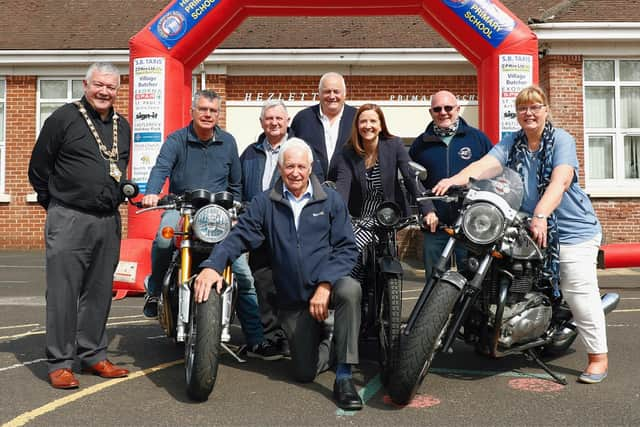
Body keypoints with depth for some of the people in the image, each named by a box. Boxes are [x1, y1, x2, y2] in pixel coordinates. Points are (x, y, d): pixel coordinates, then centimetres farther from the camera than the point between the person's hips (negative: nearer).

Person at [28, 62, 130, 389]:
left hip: (108, 221, 6)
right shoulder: (64, 118, -4)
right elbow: (38, 168, -1)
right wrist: (57, 205, 4)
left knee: (99, 292, 11)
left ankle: (93, 355, 22)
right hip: (68, 220, -5)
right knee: (63, 292, -2)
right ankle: (59, 363, 7)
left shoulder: (122, 126, 14)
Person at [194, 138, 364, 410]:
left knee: (350, 290, -37)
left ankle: (343, 378, -22)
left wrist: (325, 285, -19)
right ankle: (332, 344, 36)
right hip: (292, 301, 1)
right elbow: (238, 237, -8)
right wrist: (212, 266, -26)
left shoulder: (330, 200, 1)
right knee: (305, 372, 1)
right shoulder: (265, 203, 3)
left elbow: (347, 248, -5)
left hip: (329, 284, -1)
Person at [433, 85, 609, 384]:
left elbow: (560, 181, -23)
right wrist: (458, 178, -32)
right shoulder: (511, 143, 7)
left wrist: (541, 214, -39)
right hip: (527, 227, 5)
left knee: (579, 291, -6)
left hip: (571, 229, -5)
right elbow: (486, 164, -12)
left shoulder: (561, 140, -7)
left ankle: (598, 357, 5)